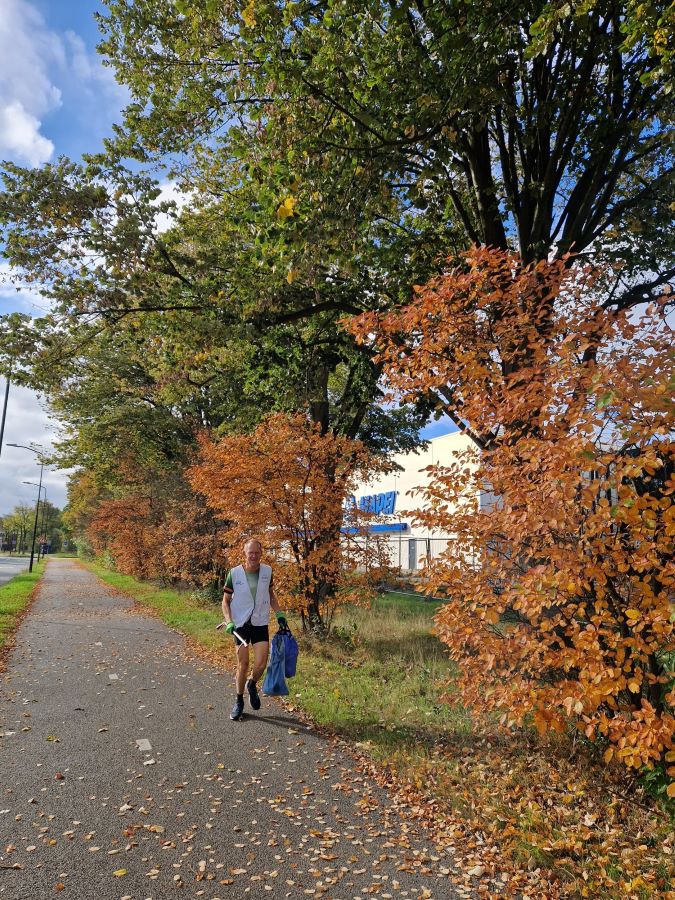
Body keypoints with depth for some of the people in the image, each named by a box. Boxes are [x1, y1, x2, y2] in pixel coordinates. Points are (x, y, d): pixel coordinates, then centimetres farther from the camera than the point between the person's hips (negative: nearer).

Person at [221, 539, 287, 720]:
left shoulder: (267, 571, -1)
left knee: (261, 664, -5)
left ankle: (252, 685, 28)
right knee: (243, 664, 1)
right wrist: (229, 622, -13)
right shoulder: (234, 573, -9)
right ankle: (239, 702, 23)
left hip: (260, 624, 2)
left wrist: (279, 614, 6)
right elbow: (226, 601, -1)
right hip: (241, 624, -2)